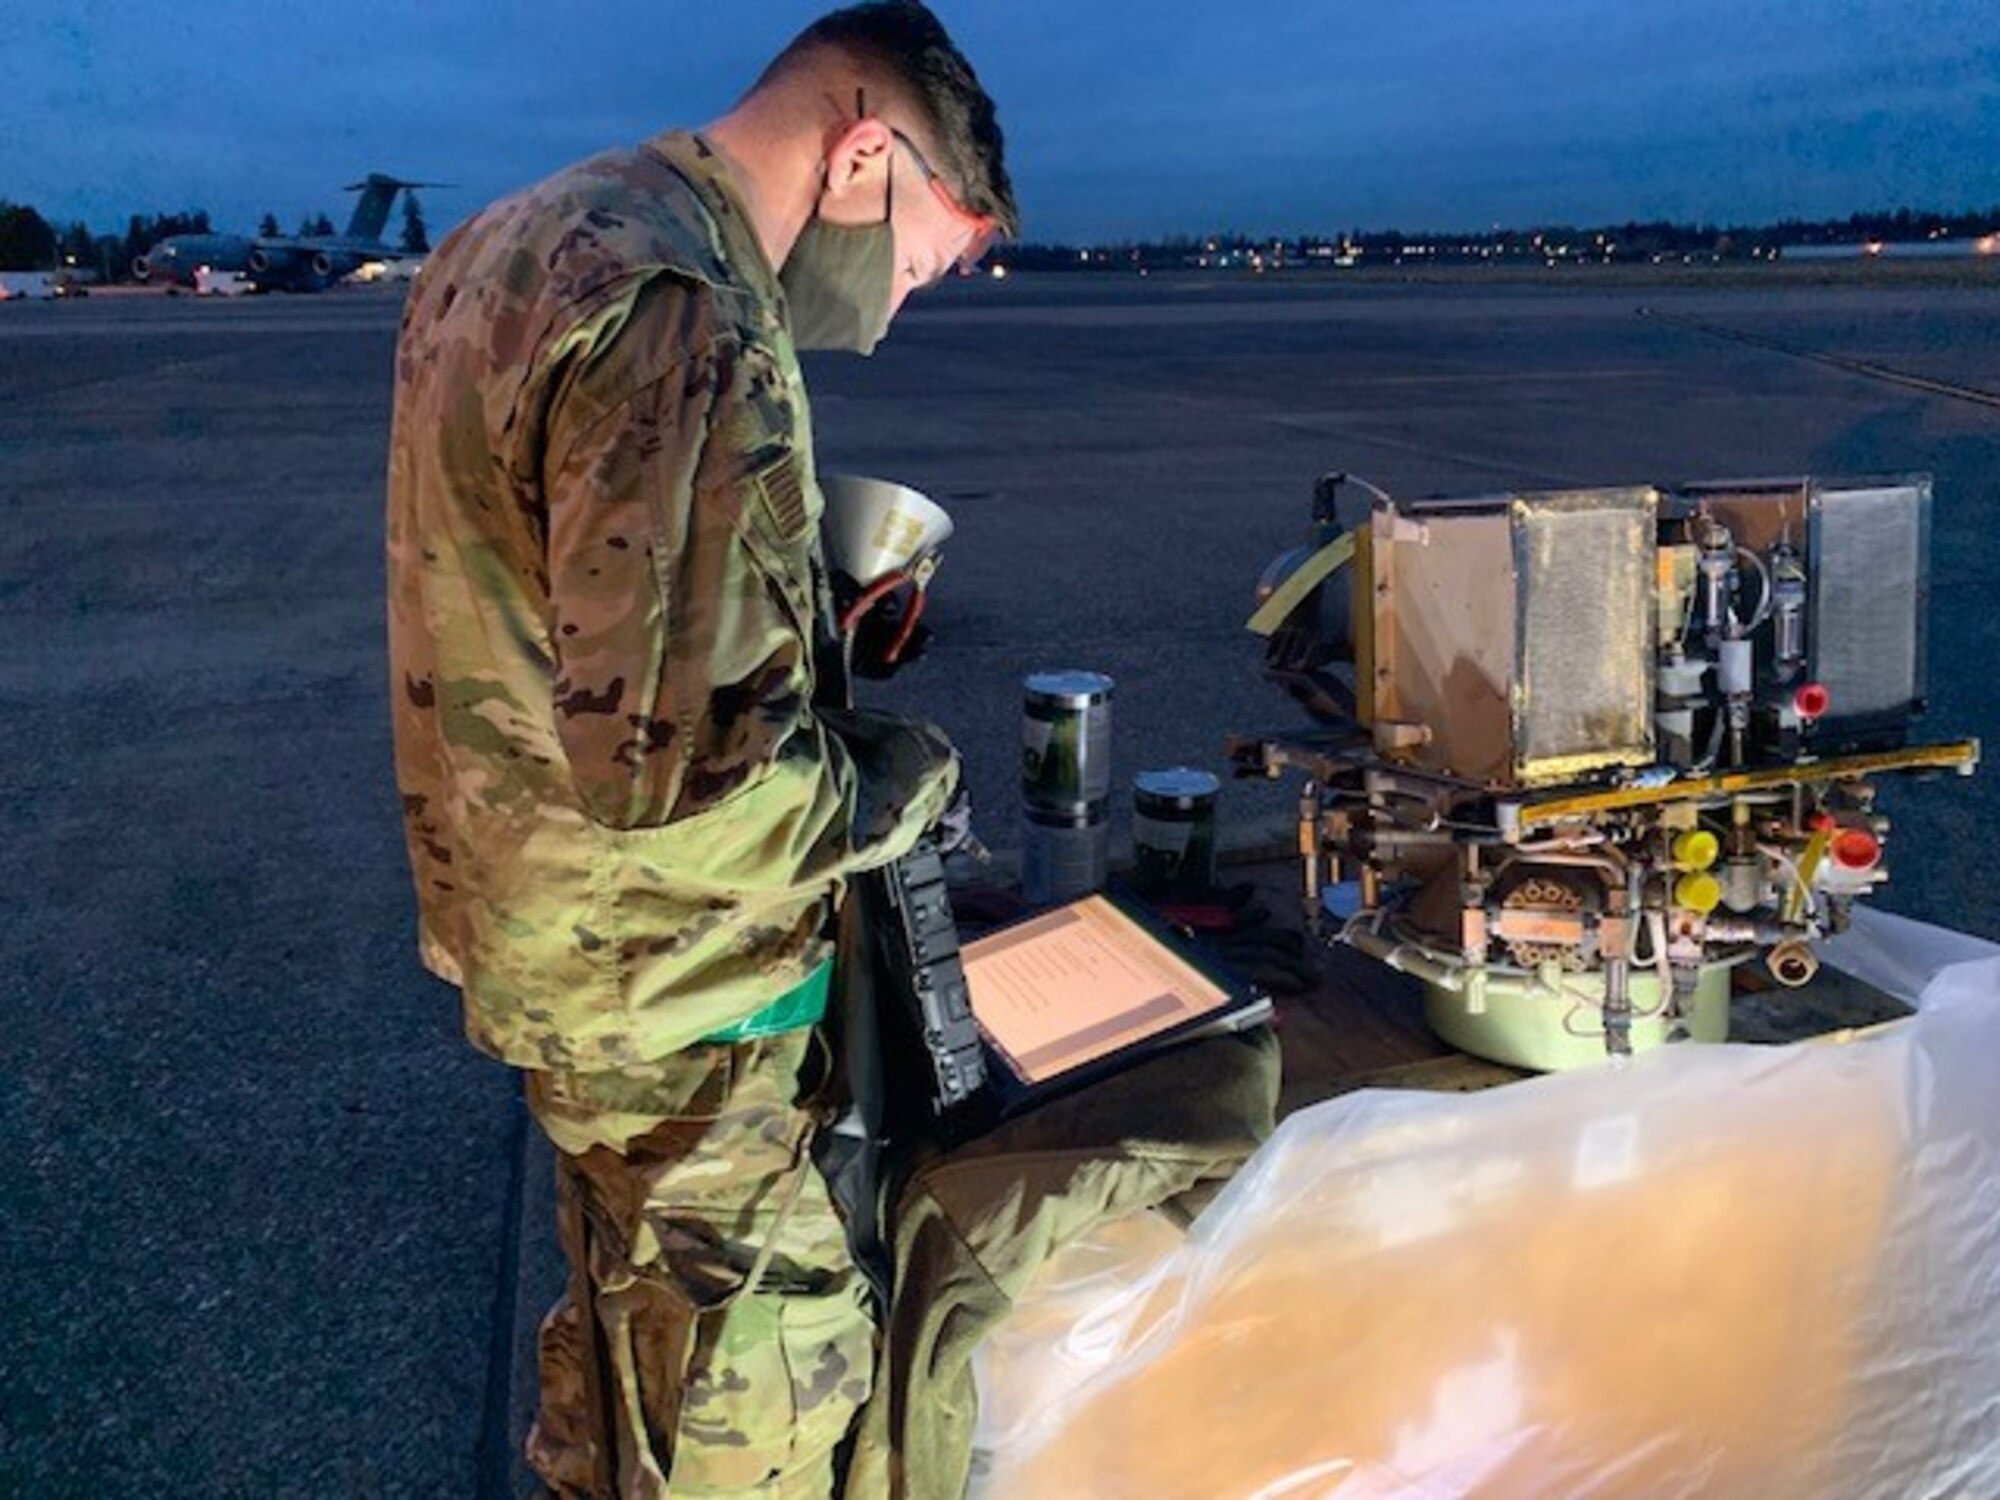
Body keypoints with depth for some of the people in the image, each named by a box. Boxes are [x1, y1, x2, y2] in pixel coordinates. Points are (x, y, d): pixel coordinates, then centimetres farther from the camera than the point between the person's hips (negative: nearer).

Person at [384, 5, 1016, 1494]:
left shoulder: (512, 242, 6)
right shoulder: (686, 324, -27)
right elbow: (673, 767, -32)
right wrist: (889, 783, -15)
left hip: (527, 924, 10)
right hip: (665, 985, -10)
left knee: (628, 1288, 30)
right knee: (759, 1373, 11)